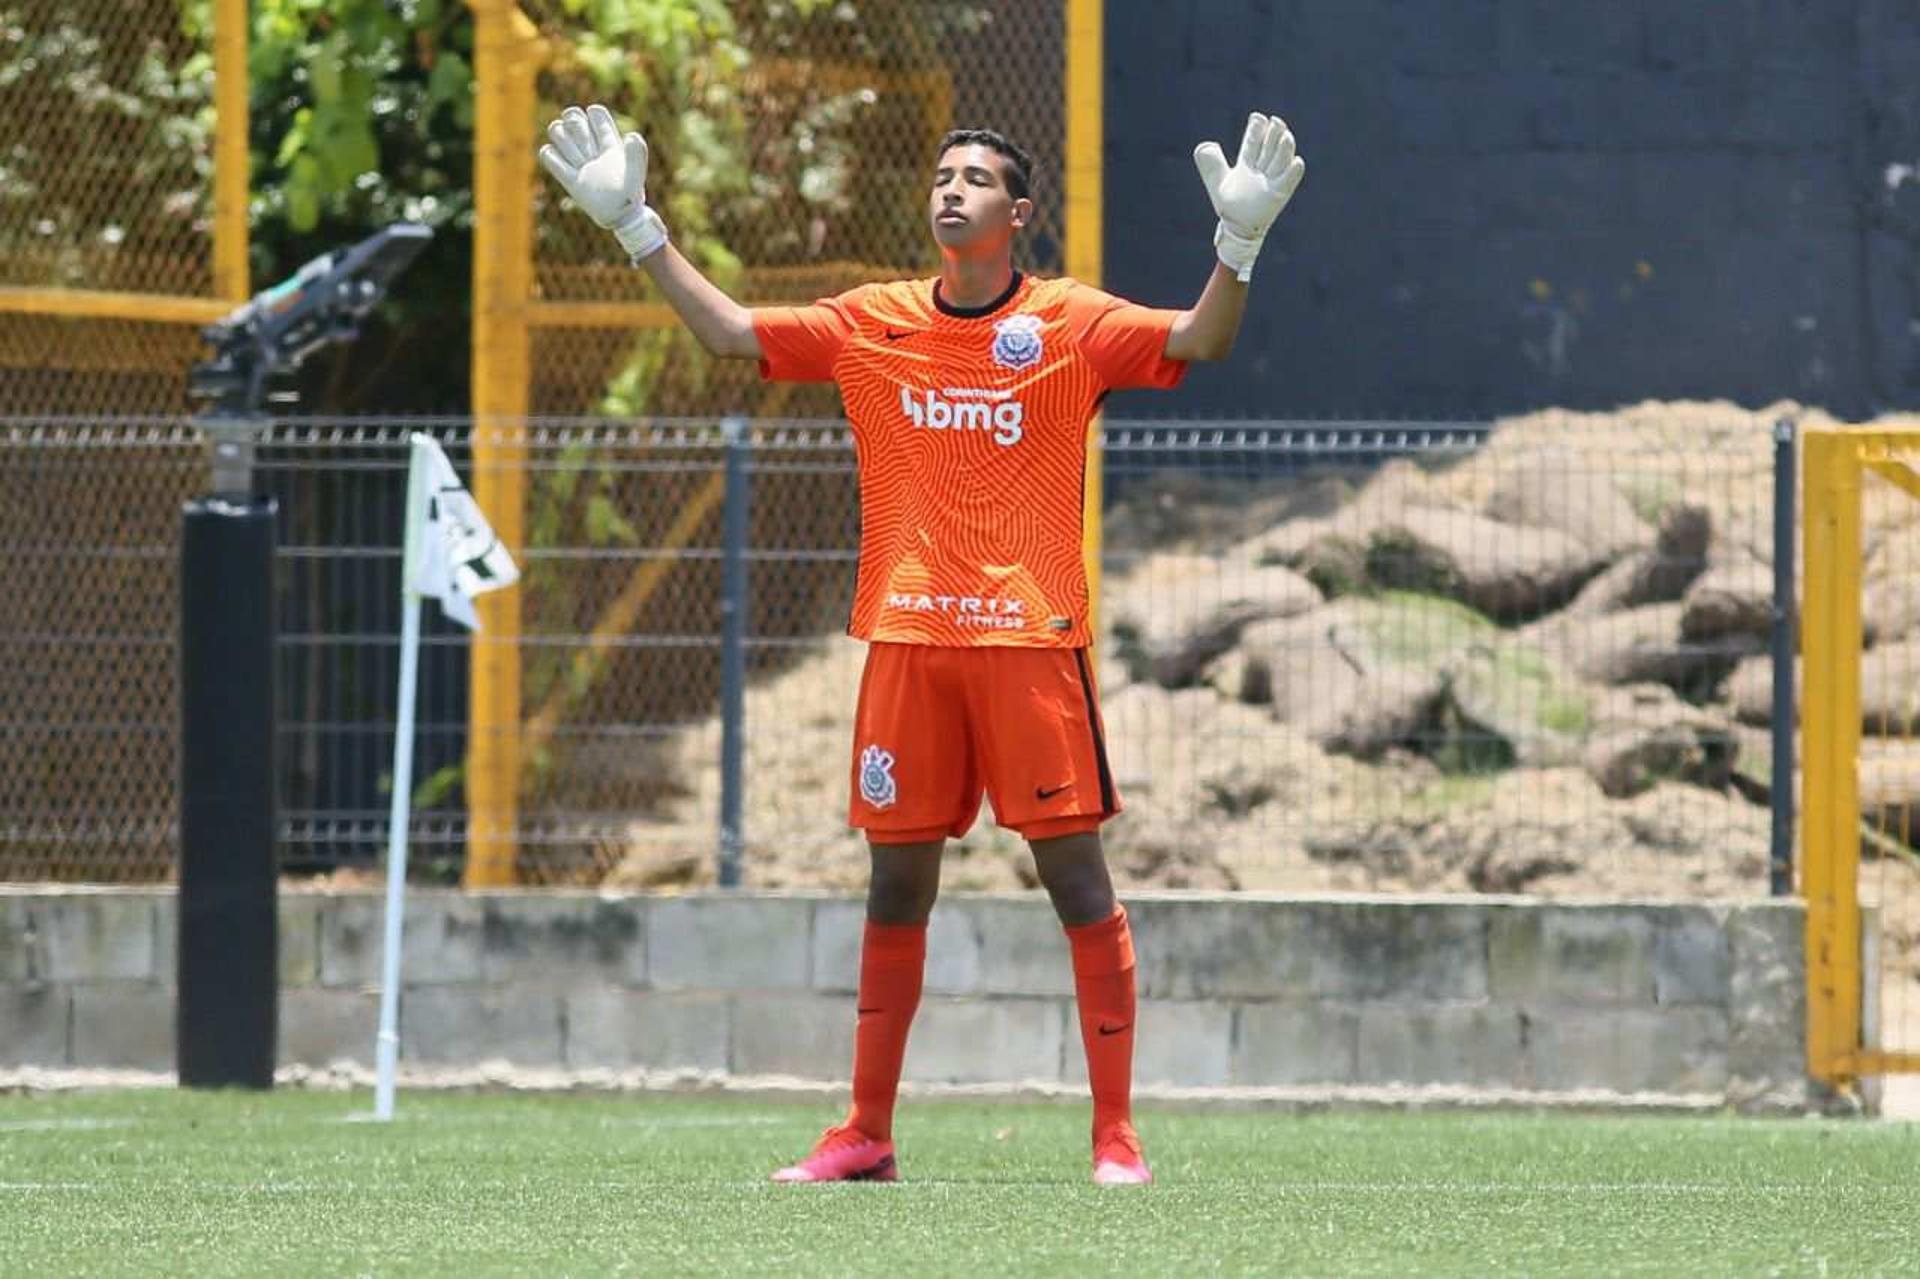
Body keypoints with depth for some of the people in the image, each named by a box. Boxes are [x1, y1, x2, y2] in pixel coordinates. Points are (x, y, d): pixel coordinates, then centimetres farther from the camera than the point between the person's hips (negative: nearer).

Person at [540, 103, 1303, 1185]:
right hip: (907, 641, 3)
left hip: (1031, 638, -3)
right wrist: (635, 224, 7)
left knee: (1078, 880, -5)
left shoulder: (1071, 324, 0)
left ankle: (1117, 1134, -1)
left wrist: (1240, 242, -27)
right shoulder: (873, 324, 10)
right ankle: (867, 1135, 14)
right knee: (897, 887, 7)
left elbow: (1198, 340, -11)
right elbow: (733, 332, 12)